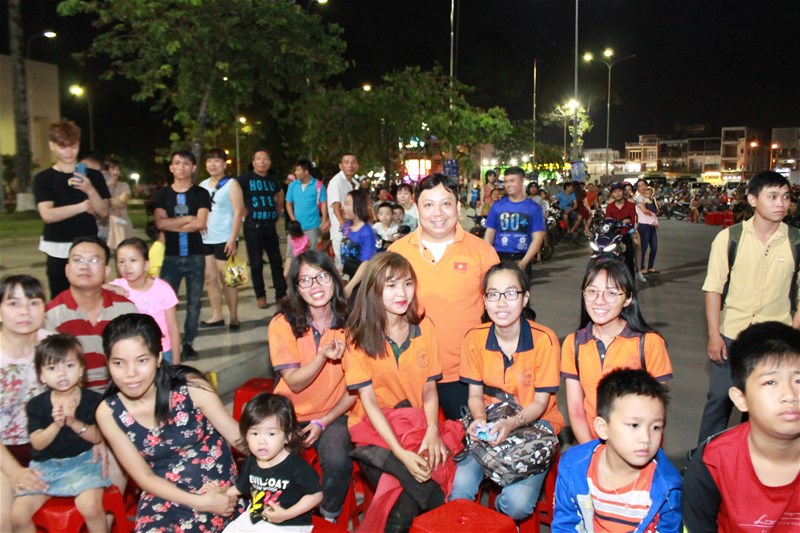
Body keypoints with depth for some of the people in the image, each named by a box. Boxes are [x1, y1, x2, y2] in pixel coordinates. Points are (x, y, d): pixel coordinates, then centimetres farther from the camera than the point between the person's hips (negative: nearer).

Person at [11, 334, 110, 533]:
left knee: (90, 506, -28)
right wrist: (57, 424, -23)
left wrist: (73, 422, -24)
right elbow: (37, 443, -5)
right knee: (18, 514, -12)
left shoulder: (93, 400, -5)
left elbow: (98, 437, -9)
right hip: (45, 466, 3)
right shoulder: (37, 405, 2)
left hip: (83, 461, -3)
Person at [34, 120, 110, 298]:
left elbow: (103, 212, 1)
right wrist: (84, 206, -8)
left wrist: (90, 190, -16)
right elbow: (47, 215, -11)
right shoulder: (43, 178, 1)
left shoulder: (93, 176, 6)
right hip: (59, 252, -1)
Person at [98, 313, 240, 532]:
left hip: (217, 486, -2)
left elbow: (238, 436, -9)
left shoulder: (190, 387, -17)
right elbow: (144, 476, -4)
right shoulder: (109, 413, -10)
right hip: (165, 492, 2)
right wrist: (198, 502, -15)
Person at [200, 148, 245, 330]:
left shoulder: (231, 184, -2)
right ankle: (216, 316, 18)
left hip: (224, 240, -6)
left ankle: (233, 317, 10)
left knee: (227, 279, -1)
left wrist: (232, 239, -16)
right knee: (210, 279, 8)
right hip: (205, 239, 6)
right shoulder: (202, 185, 13)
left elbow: (238, 212, -9)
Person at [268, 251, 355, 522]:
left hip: (333, 415, 0)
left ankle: (329, 517, 4)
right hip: (289, 414, 0)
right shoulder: (282, 324, -11)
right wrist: (323, 355, -30)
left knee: (338, 461, -27)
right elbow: (294, 383, -13)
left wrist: (323, 422, -9)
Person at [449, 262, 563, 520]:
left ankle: (495, 521, 12)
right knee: (460, 488, -25)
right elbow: (475, 395, 1)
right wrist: (479, 419, -21)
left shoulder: (545, 340, -14)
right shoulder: (475, 339, -4)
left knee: (517, 503, -23)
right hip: (491, 423, 2)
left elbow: (540, 402, -9)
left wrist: (512, 423, -27)